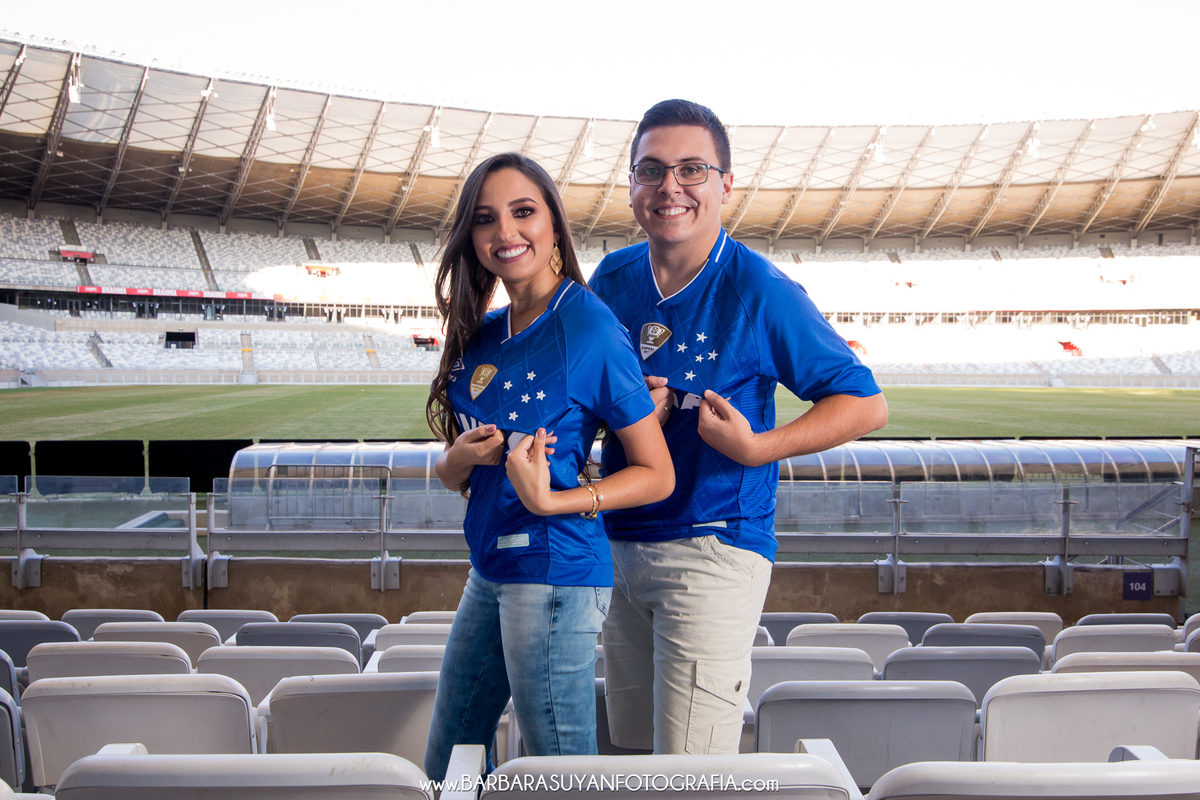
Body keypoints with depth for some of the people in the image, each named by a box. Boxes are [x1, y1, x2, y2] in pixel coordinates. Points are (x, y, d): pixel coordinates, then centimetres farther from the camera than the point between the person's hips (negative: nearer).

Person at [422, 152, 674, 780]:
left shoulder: (588, 325, -13)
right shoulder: (482, 333, 9)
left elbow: (657, 475, -11)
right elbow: (448, 473, 15)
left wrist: (552, 500, -23)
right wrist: (463, 454, -8)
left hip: (554, 572, -8)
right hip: (489, 573, 8)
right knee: (444, 768, 19)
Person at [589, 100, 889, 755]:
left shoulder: (760, 292, -11)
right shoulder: (612, 279, 4)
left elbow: (866, 405, -7)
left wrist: (757, 448, -19)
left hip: (714, 551, -5)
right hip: (619, 546, 6)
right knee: (634, 752, 17)